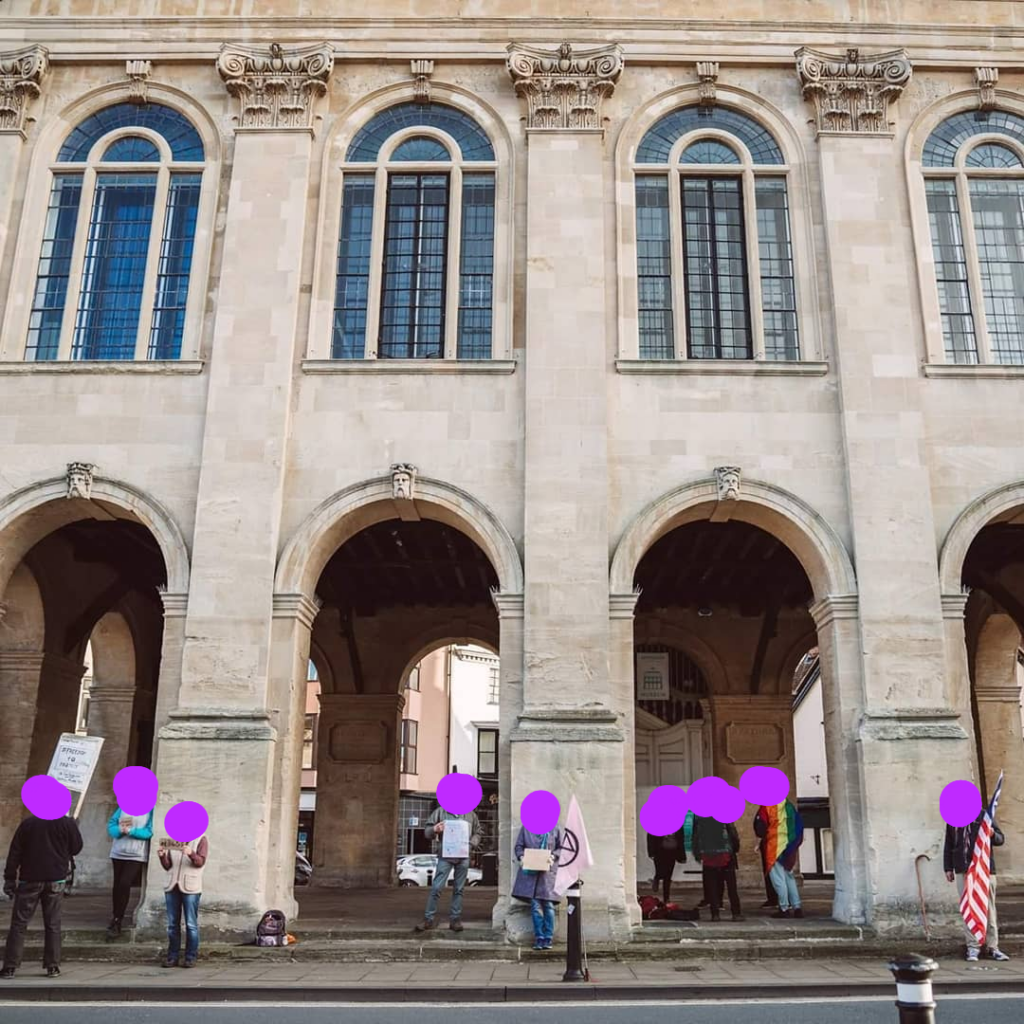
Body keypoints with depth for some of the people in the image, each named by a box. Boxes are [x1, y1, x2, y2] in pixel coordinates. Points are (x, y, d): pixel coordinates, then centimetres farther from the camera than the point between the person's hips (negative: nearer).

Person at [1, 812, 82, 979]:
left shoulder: (28, 822, -2)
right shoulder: (67, 823, -5)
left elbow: (14, 852, -1)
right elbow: (76, 848, 4)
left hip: (30, 879, 0)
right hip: (56, 880, 0)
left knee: (19, 923, 6)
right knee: (52, 924, 6)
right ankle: (52, 966, 6)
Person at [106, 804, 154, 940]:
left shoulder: (151, 809, -6)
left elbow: (149, 832, -13)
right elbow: (111, 824, 4)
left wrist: (130, 831, -23)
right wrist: (119, 830, -18)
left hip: (136, 855, -4)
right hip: (118, 853, 4)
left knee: (124, 884, -13)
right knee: (117, 885, 11)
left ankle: (116, 922, -4)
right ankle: (117, 918, 25)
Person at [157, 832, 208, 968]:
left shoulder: (200, 840, 2)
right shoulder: (173, 840, 14)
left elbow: (201, 862, -11)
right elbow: (168, 866, 12)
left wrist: (191, 854, -29)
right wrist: (162, 857, -8)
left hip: (190, 888, -4)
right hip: (172, 886, 4)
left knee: (191, 924, -2)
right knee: (172, 924, 7)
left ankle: (191, 957, 3)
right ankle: (172, 957, 13)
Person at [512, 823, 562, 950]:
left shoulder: (554, 830, 7)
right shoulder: (526, 828, 9)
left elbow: (560, 847, 10)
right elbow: (519, 846, 11)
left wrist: (553, 856, -8)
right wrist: (521, 857, -7)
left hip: (548, 871, -1)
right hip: (530, 871, 1)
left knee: (548, 904, -4)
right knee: (535, 905, 0)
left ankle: (548, 938, 5)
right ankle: (539, 938, 7)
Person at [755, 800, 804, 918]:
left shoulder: (767, 806, -9)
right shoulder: (789, 805, 10)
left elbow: (760, 826, -12)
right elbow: (799, 825, 13)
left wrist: (762, 836, 10)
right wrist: (795, 844, 17)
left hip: (775, 846, -7)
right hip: (789, 847, 7)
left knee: (778, 878, -2)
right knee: (789, 877, 15)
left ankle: (784, 908, -4)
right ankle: (797, 907, 12)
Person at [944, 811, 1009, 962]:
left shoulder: (984, 815, 1)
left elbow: (1000, 839, 5)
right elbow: (948, 845, 13)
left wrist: (993, 834, -18)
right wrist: (948, 868, 8)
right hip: (962, 870, 2)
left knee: (989, 908, 5)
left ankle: (992, 946, 13)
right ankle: (973, 946, 7)